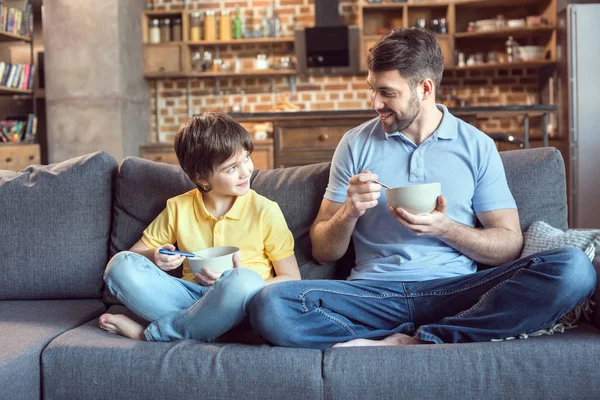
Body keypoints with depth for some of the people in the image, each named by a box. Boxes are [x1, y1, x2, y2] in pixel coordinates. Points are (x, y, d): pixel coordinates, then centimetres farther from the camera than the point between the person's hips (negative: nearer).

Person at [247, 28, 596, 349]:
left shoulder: (477, 146, 8)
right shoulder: (356, 144, 9)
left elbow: (510, 245, 5)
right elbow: (324, 252, 9)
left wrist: (444, 228, -12)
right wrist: (349, 211, -11)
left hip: (453, 291, 1)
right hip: (374, 292, 0)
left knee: (574, 269, -26)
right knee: (270, 307, -27)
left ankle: (407, 342, -23)